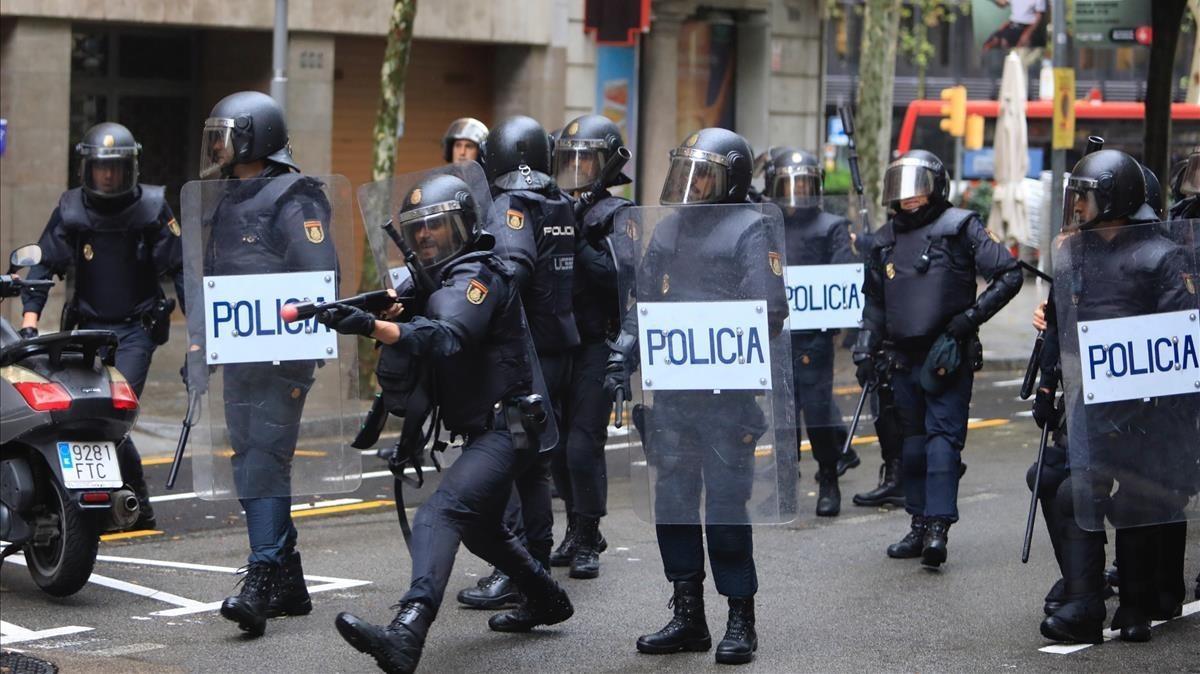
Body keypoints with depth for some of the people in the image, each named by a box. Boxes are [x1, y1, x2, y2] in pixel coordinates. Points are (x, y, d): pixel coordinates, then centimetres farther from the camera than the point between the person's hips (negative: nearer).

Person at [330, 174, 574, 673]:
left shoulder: (475, 276, -12)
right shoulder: (440, 279, 19)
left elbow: (446, 337, -32)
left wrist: (371, 326, -46)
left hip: (506, 429, -11)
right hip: (488, 429, 11)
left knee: (440, 514, -29)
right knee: (479, 527, 29)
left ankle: (406, 634, -47)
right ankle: (545, 600, 50)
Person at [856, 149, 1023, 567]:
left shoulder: (958, 228, -2)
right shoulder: (886, 240, 15)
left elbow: (1009, 274, -5)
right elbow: (874, 303, 23)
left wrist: (972, 316, -12)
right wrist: (866, 351, 13)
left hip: (948, 356, -6)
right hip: (903, 358, 6)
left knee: (943, 436, -11)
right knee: (913, 440, 10)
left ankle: (938, 525, -17)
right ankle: (920, 525, 17)